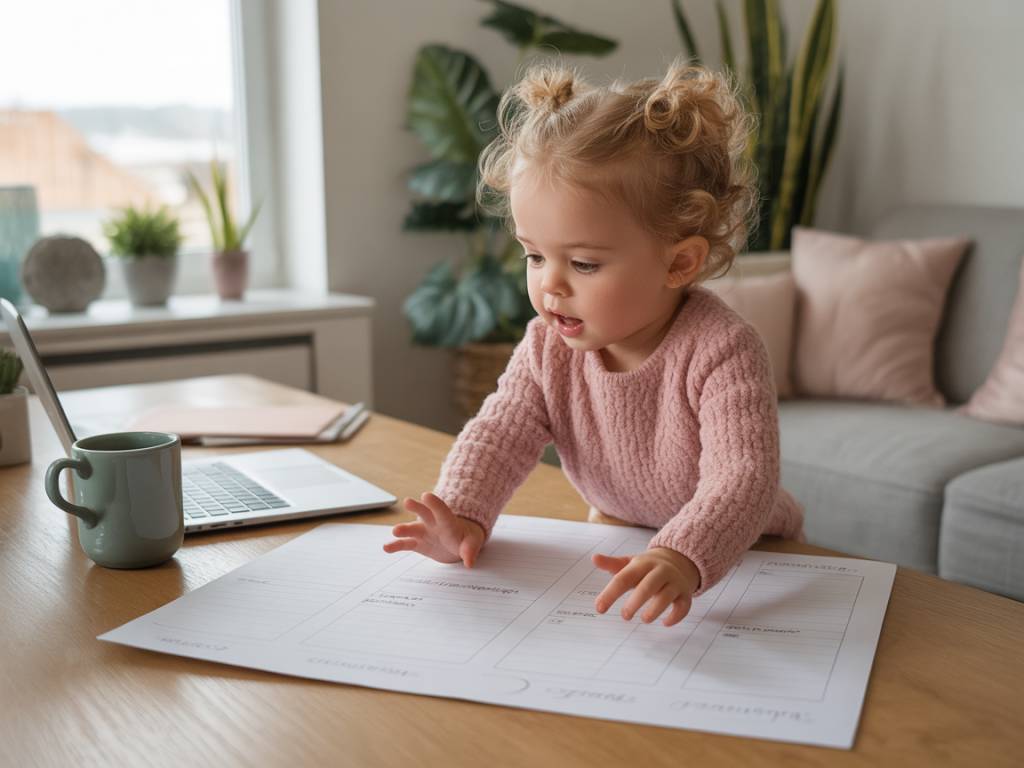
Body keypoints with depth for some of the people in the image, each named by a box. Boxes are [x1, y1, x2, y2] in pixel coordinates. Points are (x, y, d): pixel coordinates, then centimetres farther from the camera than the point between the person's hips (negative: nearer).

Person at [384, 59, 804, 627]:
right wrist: (462, 517, -33)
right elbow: (500, 432, -13)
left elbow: (742, 479, -37)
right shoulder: (548, 345, -11)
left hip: (740, 553, -3)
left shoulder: (720, 352, -28)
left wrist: (681, 558, -56)